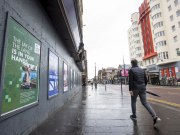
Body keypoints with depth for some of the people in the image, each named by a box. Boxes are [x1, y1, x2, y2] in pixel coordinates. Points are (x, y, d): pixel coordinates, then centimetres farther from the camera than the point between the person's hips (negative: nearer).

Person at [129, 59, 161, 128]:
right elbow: (146, 80, 14)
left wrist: (130, 90, -15)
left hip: (135, 88, -5)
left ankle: (134, 116, 25)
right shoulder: (142, 70, 12)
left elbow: (130, 81, -16)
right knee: (145, 102, 8)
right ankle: (155, 117, -7)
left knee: (133, 101, 14)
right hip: (143, 88, 5)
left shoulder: (131, 70, -7)